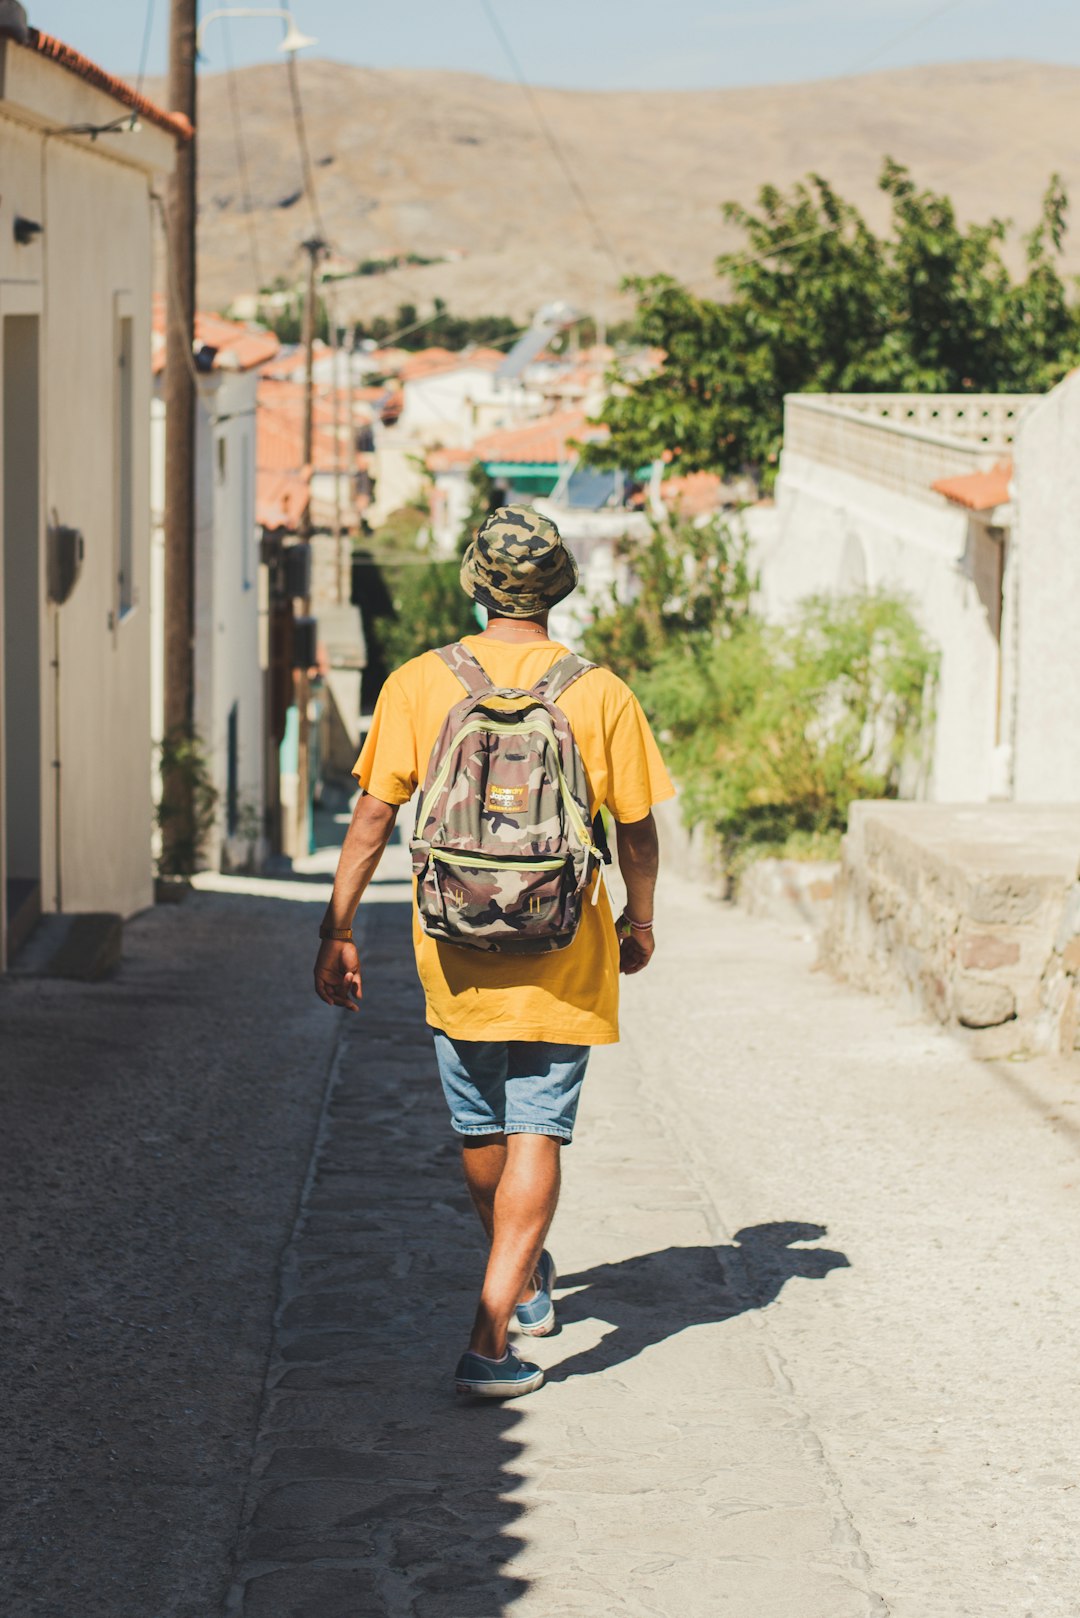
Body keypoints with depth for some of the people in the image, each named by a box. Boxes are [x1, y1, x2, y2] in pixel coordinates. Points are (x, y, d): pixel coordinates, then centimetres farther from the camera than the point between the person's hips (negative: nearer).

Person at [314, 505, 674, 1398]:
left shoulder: (418, 685, -5)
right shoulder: (601, 694, -7)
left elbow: (373, 818, -5)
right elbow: (636, 829, 0)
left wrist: (338, 931, 3)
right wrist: (640, 925, 16)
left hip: (453, 946, 2)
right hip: (562, 954, -2)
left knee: (481, 1129, 19)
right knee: (537, 1136, 0)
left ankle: (525, 1281, 42)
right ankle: (491, 1338, -10)